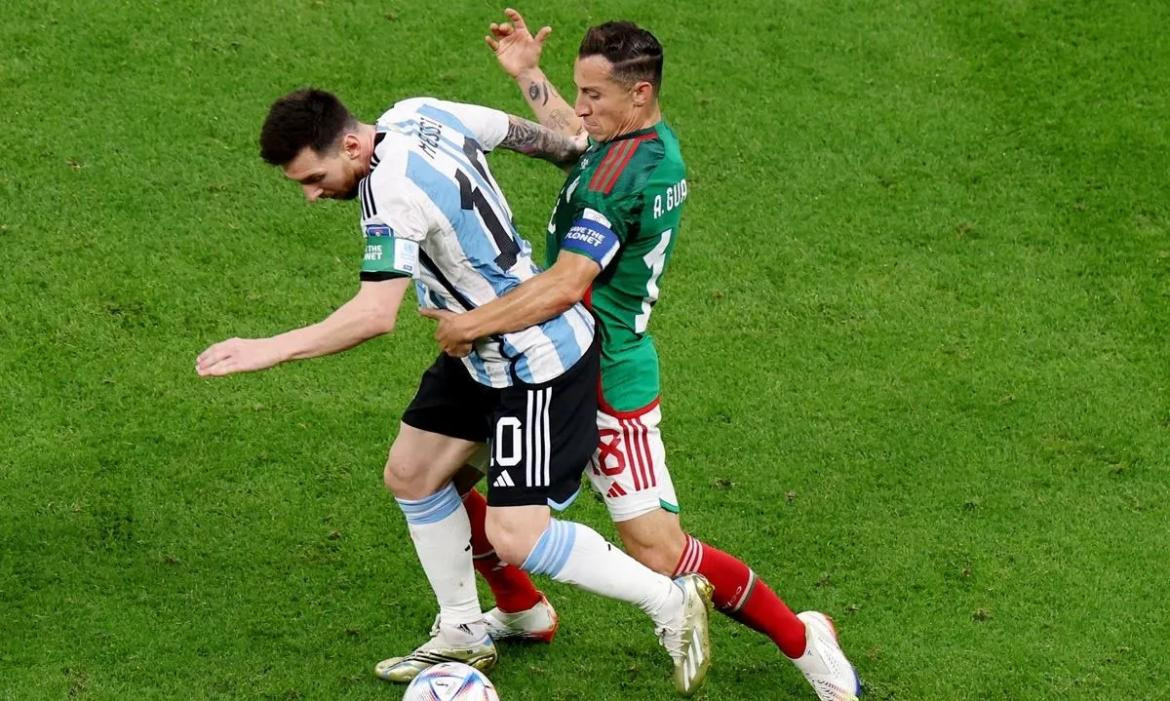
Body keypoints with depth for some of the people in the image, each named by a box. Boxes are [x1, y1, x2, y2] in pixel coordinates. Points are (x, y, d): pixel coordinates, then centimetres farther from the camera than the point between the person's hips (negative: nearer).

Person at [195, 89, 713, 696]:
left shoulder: (392, 189, -29)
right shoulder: (415, 115, -3)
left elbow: (376, 314, -37)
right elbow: (523, 133, 10)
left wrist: (269, 350, -32)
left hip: (537, 362, -10)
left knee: (517, 540, -12)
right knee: (410, 474, 15)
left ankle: (672, 603, 6)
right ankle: (463, 634, 30)